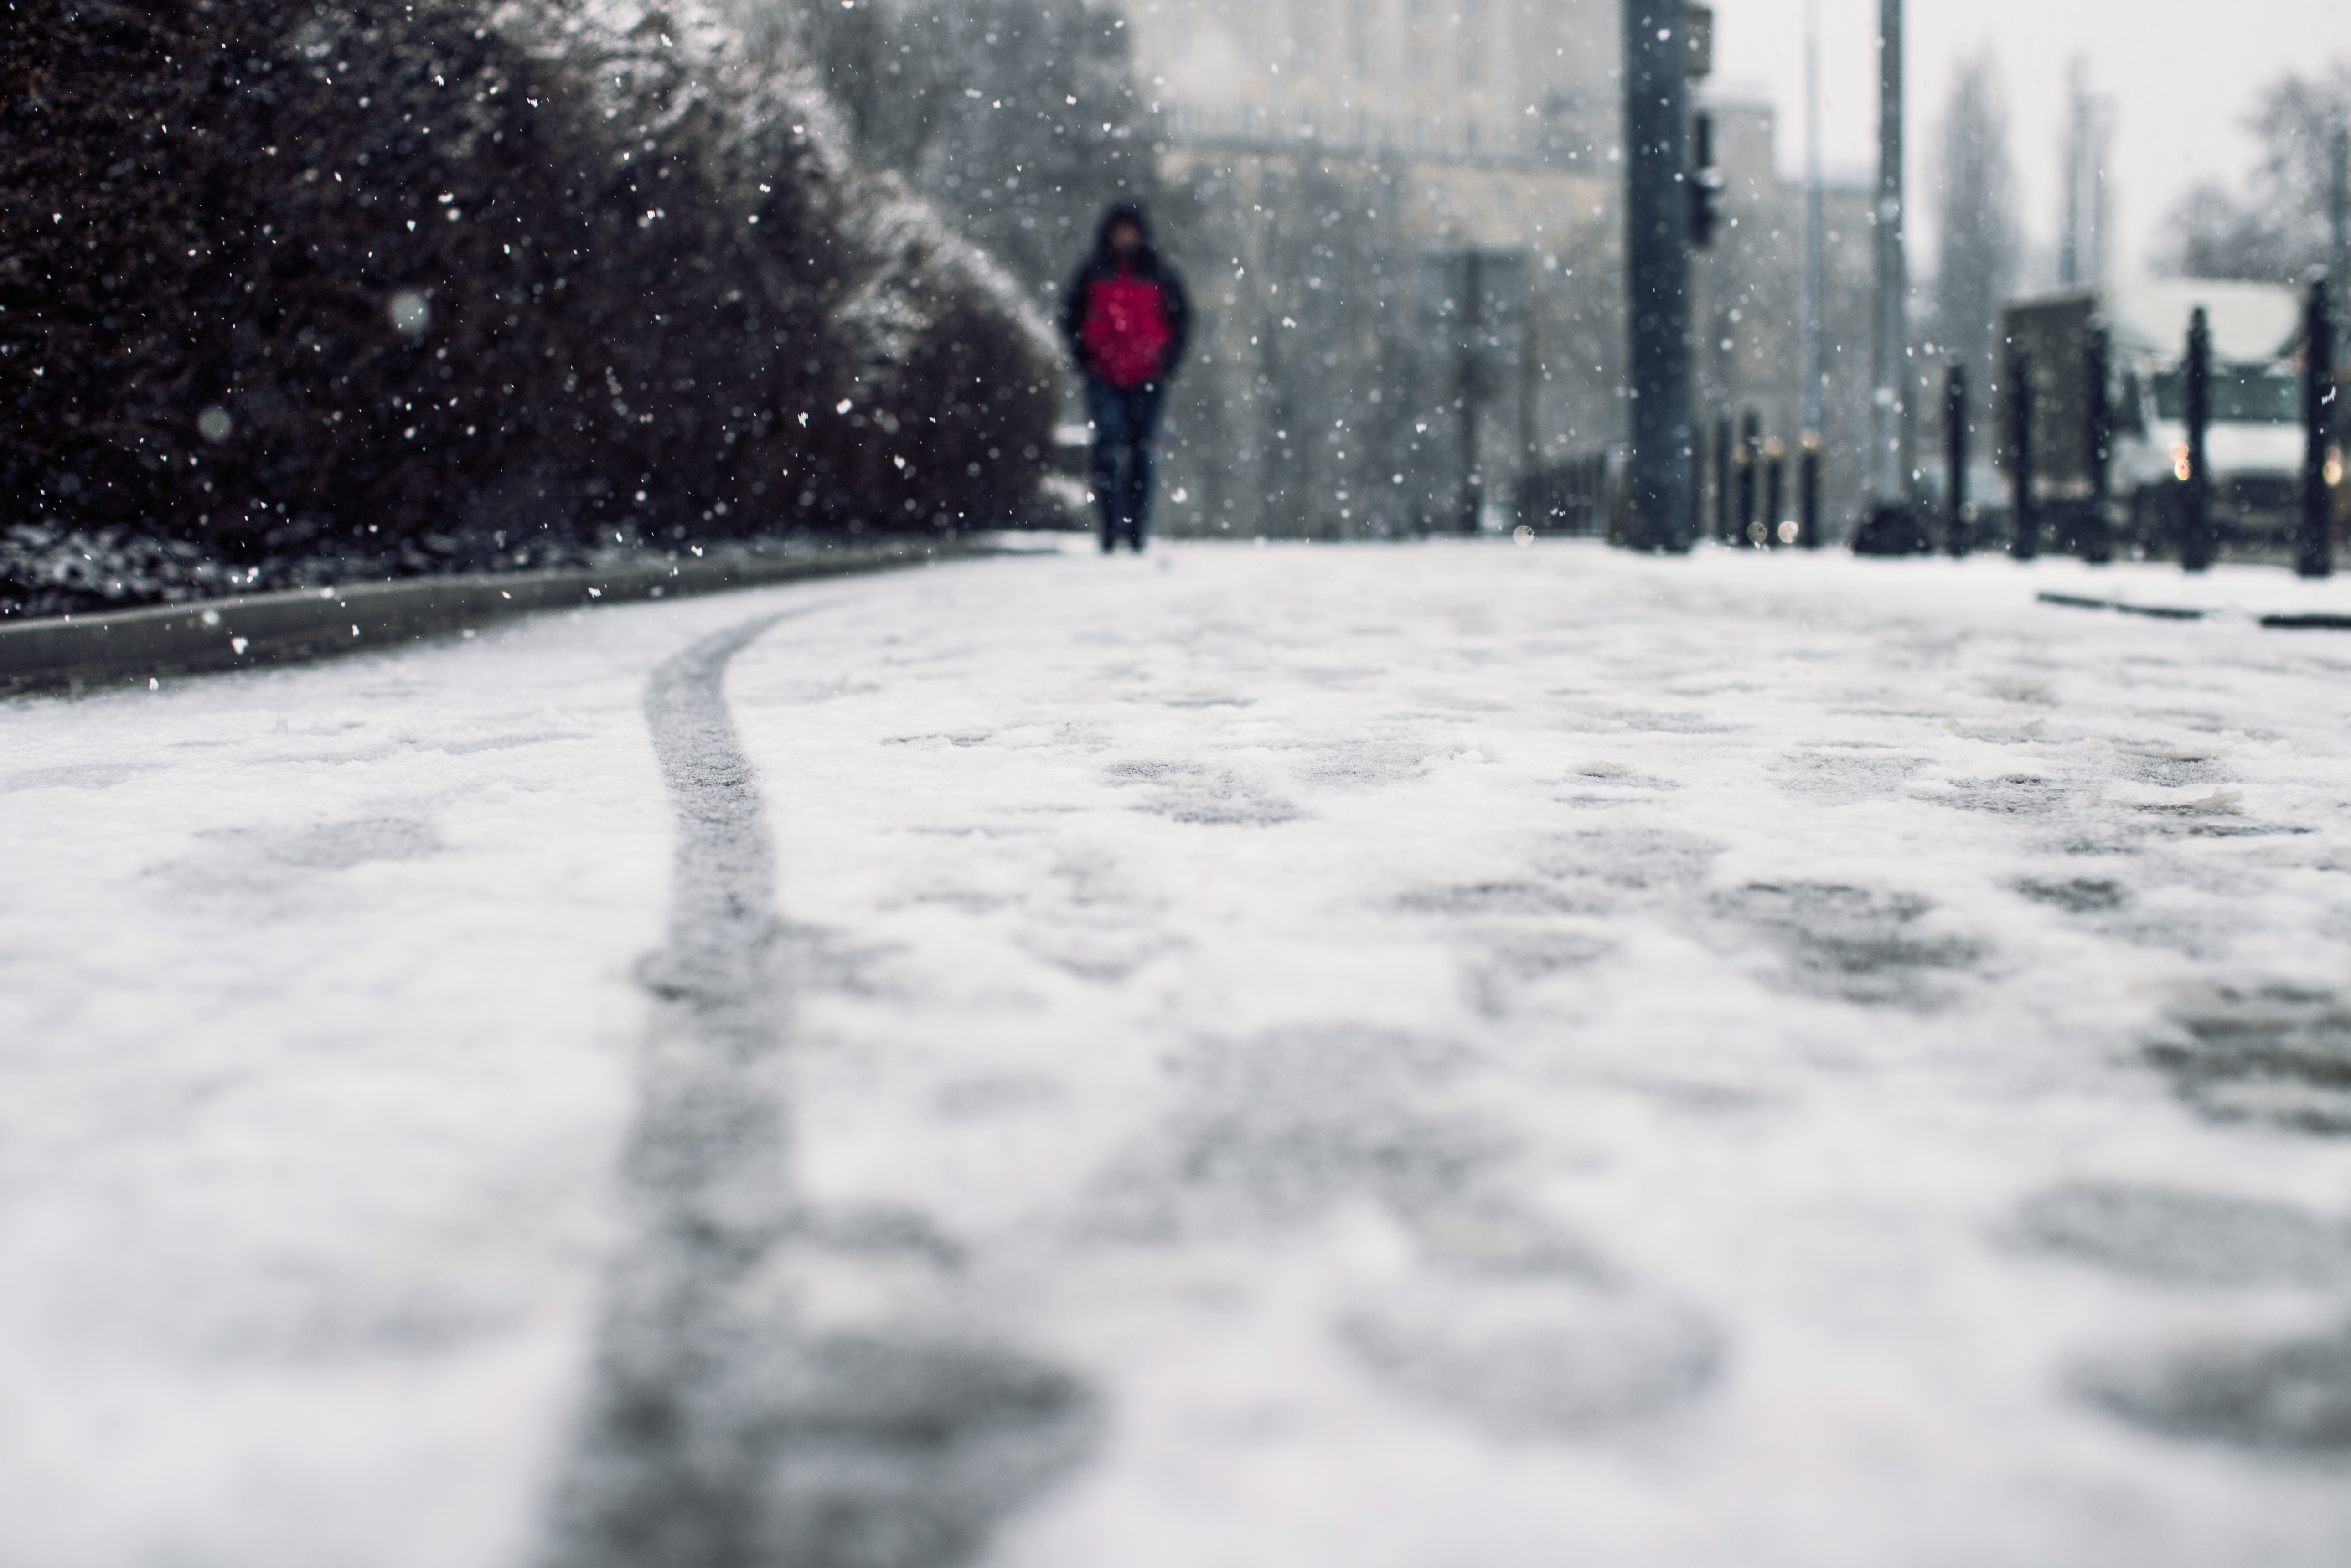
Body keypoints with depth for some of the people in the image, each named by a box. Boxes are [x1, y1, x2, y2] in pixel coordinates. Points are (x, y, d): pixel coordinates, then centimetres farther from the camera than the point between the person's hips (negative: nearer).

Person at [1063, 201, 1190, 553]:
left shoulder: (1160, 276, 6)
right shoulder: (1092, 275, 7)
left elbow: (1182, 319, 13)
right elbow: (1071, 317, 15)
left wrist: (1167, 360, 2)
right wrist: (1085, 356, 3)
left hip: (1147, 379, 0)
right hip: (1104, 379, 0)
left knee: (1141, 452, 2)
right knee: (1108, 450, -11)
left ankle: (1137, 529, 9)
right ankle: (1110, 528, -9)